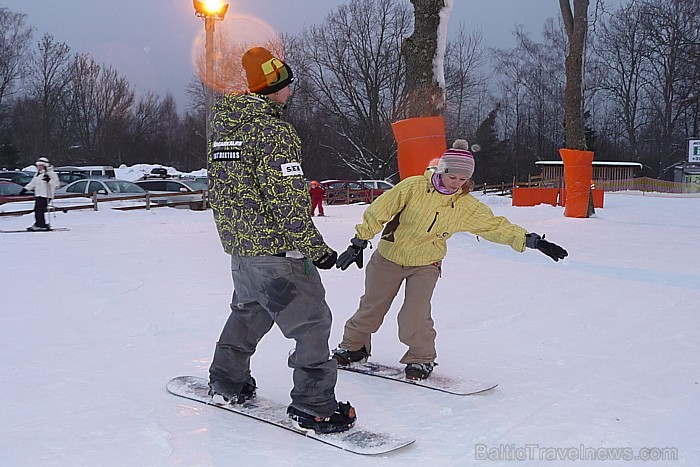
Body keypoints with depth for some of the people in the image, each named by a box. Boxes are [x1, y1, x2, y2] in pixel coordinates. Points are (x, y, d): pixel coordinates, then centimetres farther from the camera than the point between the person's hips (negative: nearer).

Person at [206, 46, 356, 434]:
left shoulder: (222, 126, 9)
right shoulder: (272, 129, -17)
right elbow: (288, 199, -21)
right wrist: (316, 248, -14)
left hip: (238, 243, 9)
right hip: (276, 247, -9)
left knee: (249, 310, 27)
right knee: (312, 321, 1)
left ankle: (226, 383, 38)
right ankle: (313, 408, 4)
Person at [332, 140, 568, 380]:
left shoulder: (467, 206, -9)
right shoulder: (414, 187, -17)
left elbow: (497, 226, -5)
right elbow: (379, 211, -11)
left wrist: (532, 240, -14)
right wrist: (359, 242, -10)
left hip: (426, 265, 0)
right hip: (388, 258, 0)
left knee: (415, 316, -17)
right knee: (371, 308, 12)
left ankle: (421, 358, 7)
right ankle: (354, 346, 36)